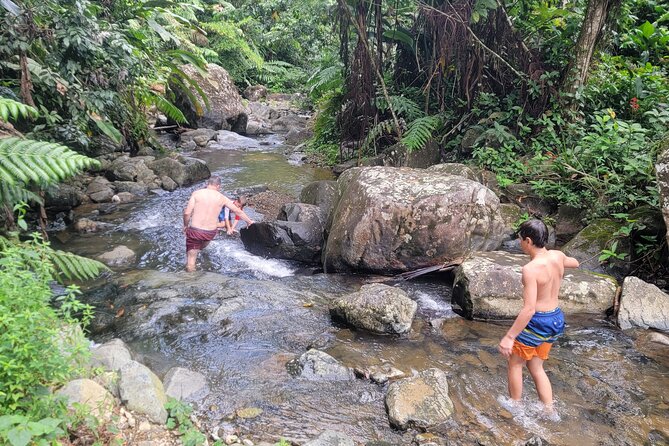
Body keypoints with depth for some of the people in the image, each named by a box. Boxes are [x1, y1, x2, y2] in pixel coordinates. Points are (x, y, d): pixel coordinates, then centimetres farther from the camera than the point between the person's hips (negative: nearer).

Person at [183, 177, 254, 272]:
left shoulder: (197, 193, -4)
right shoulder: (221, 198, 1)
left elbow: (187, 213, -9)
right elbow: (238, 211, 12)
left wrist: (185, 225, 9)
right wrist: (249, 221, 26)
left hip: (195, 231, -2)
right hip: (211, 233, 2)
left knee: (191, 257, 8)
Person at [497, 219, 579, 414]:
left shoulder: (531, 269, -27)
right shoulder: (558, 256, -4)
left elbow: (529, 309, -30)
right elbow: (575, 263, 22)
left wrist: (509, 337, -26)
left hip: (536, 322, -7)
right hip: (556, 319, 7)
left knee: (515, 364, 16)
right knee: (536, 367, 22)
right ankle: (549, 411, 24)